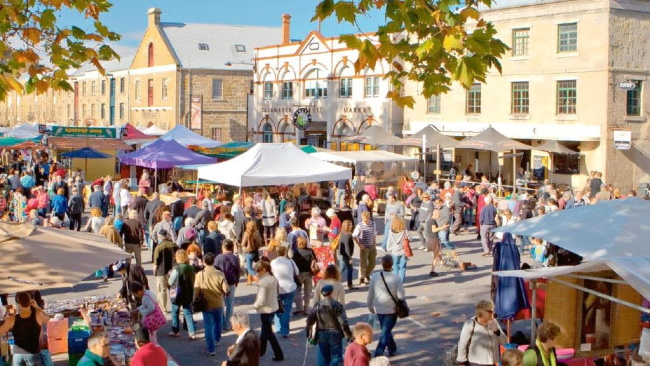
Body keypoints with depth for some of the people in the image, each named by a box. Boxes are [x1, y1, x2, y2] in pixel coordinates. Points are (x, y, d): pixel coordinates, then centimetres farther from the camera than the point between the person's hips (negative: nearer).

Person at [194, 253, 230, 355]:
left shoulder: (200, 274, -15)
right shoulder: (220, 274, -14)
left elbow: (196, 291, -10)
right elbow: (226, 290, -14)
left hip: (206, 305, -2)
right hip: (218, 304, 2)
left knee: (208, 327, 7)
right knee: (218, 323, 27)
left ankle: (211, 349, 8)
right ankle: (217, 339, 48)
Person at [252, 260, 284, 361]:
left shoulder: (263, 282, -24)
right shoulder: (273, 278, 1)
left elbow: (261, 300, -26)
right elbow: (277, 293, 11)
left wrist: (255, 305, -9)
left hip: (266, 309, -9)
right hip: (274, 307, 9)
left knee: (269, 332, 3)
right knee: (265, 330, 22)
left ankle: (279, 355, 4)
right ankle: (260, 350, 37)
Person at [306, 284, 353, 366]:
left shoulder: (317, 305, -2)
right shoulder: (337, 305, -12)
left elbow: (310, 320, -1)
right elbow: (343, 323, -13)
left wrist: (308, 331, 13)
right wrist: (349, 334, -4)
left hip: (321, 334, 3)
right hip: (335, 334, -3)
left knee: (323, 357, 14)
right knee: (336, 356, 6)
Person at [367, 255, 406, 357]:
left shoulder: (374, 277, -8)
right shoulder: (396, 278, -18)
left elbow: (370, 294, 1)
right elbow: (401, 296, -16)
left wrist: (370, 306, 16)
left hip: (379, 309, 4)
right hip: (391, 310, -4)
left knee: (386, 329, 23)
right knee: (386, 331, 5)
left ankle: (392, 349, 39)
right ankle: (378, 354, -2)